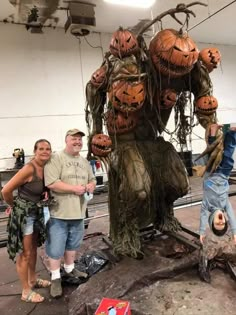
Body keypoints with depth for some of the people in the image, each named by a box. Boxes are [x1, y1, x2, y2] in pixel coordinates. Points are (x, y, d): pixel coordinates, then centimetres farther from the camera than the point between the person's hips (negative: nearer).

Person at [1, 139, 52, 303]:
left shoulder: (45, 168, -1)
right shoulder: (29, 169, -25)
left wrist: (44, 195, -2)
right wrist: (13, 206, -6)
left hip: (36, 212, 8)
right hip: (23, 213, -8)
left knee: (33, 248, 23)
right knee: (25, 253, 7)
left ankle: (33, 279, 44)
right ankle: (26, 292, 25)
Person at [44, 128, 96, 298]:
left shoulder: (85, 162, 11)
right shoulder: (56, 158, -12)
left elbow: (92, 179, 18)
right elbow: (51, 183, -22)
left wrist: (91, 186, -5)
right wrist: (74, 188, -20)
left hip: (78, 212, 7)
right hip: (59, 212, -6)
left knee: (73, 244, 22)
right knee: (56, 247, 6)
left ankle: (69, 269, 42)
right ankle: (55, 277, 25)